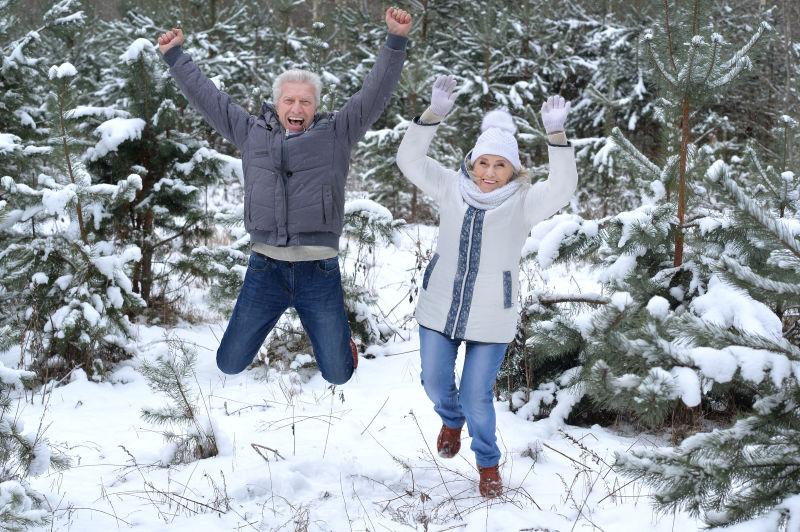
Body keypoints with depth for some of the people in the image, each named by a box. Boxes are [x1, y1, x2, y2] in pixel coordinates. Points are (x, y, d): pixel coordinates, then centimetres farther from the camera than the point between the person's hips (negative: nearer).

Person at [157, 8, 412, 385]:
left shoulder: (336, 133, 5)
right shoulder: (252, 133, 10)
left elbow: (375, 93, -1)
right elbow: (207, 97, 17)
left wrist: (395, 42, -10)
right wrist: (175, 57, 21)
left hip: (319, 271, -1)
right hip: (265, 268, 2)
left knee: (338, 375, 5)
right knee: (229, 364, 8)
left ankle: (340, 338, 42)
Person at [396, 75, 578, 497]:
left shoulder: (524, 202, -11)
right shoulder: (452, 189, -4)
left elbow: (562, 188, -28)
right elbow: (410, 160, -13)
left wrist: (556, 135, -41)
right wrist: (434, 114, -28)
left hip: (490, 319, -2)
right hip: (439, 309, 3)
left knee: (476, 396, 2)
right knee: (435, 383, 14)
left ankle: (488, 462, 29)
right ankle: (451, 420, 49)